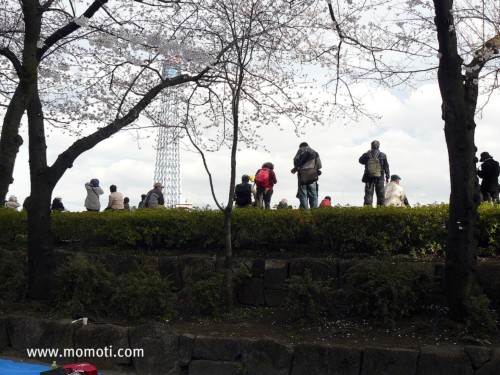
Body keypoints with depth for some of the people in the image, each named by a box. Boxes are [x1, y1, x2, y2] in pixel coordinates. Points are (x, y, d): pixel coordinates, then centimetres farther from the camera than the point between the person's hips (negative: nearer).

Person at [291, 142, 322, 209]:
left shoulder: (301, 150, 10)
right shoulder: (315, 152, 20)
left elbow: (296, 160, 1)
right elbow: (319, 165, 13)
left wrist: (295, 168, 17)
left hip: (303, 175, -3)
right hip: (312, 175, 3)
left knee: (303, 194, -3)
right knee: (313, 194, 5)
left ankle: (305, 209, -10)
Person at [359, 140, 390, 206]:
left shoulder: (367, 155, -3)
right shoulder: (383, 155, -2)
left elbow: (361, 160, 17)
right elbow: (386, 167, 2)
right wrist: (387, 177, 9)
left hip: (369, 177, 0)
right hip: (379, 178, 0)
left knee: (368, 193, 3)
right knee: (380, 193, 6)